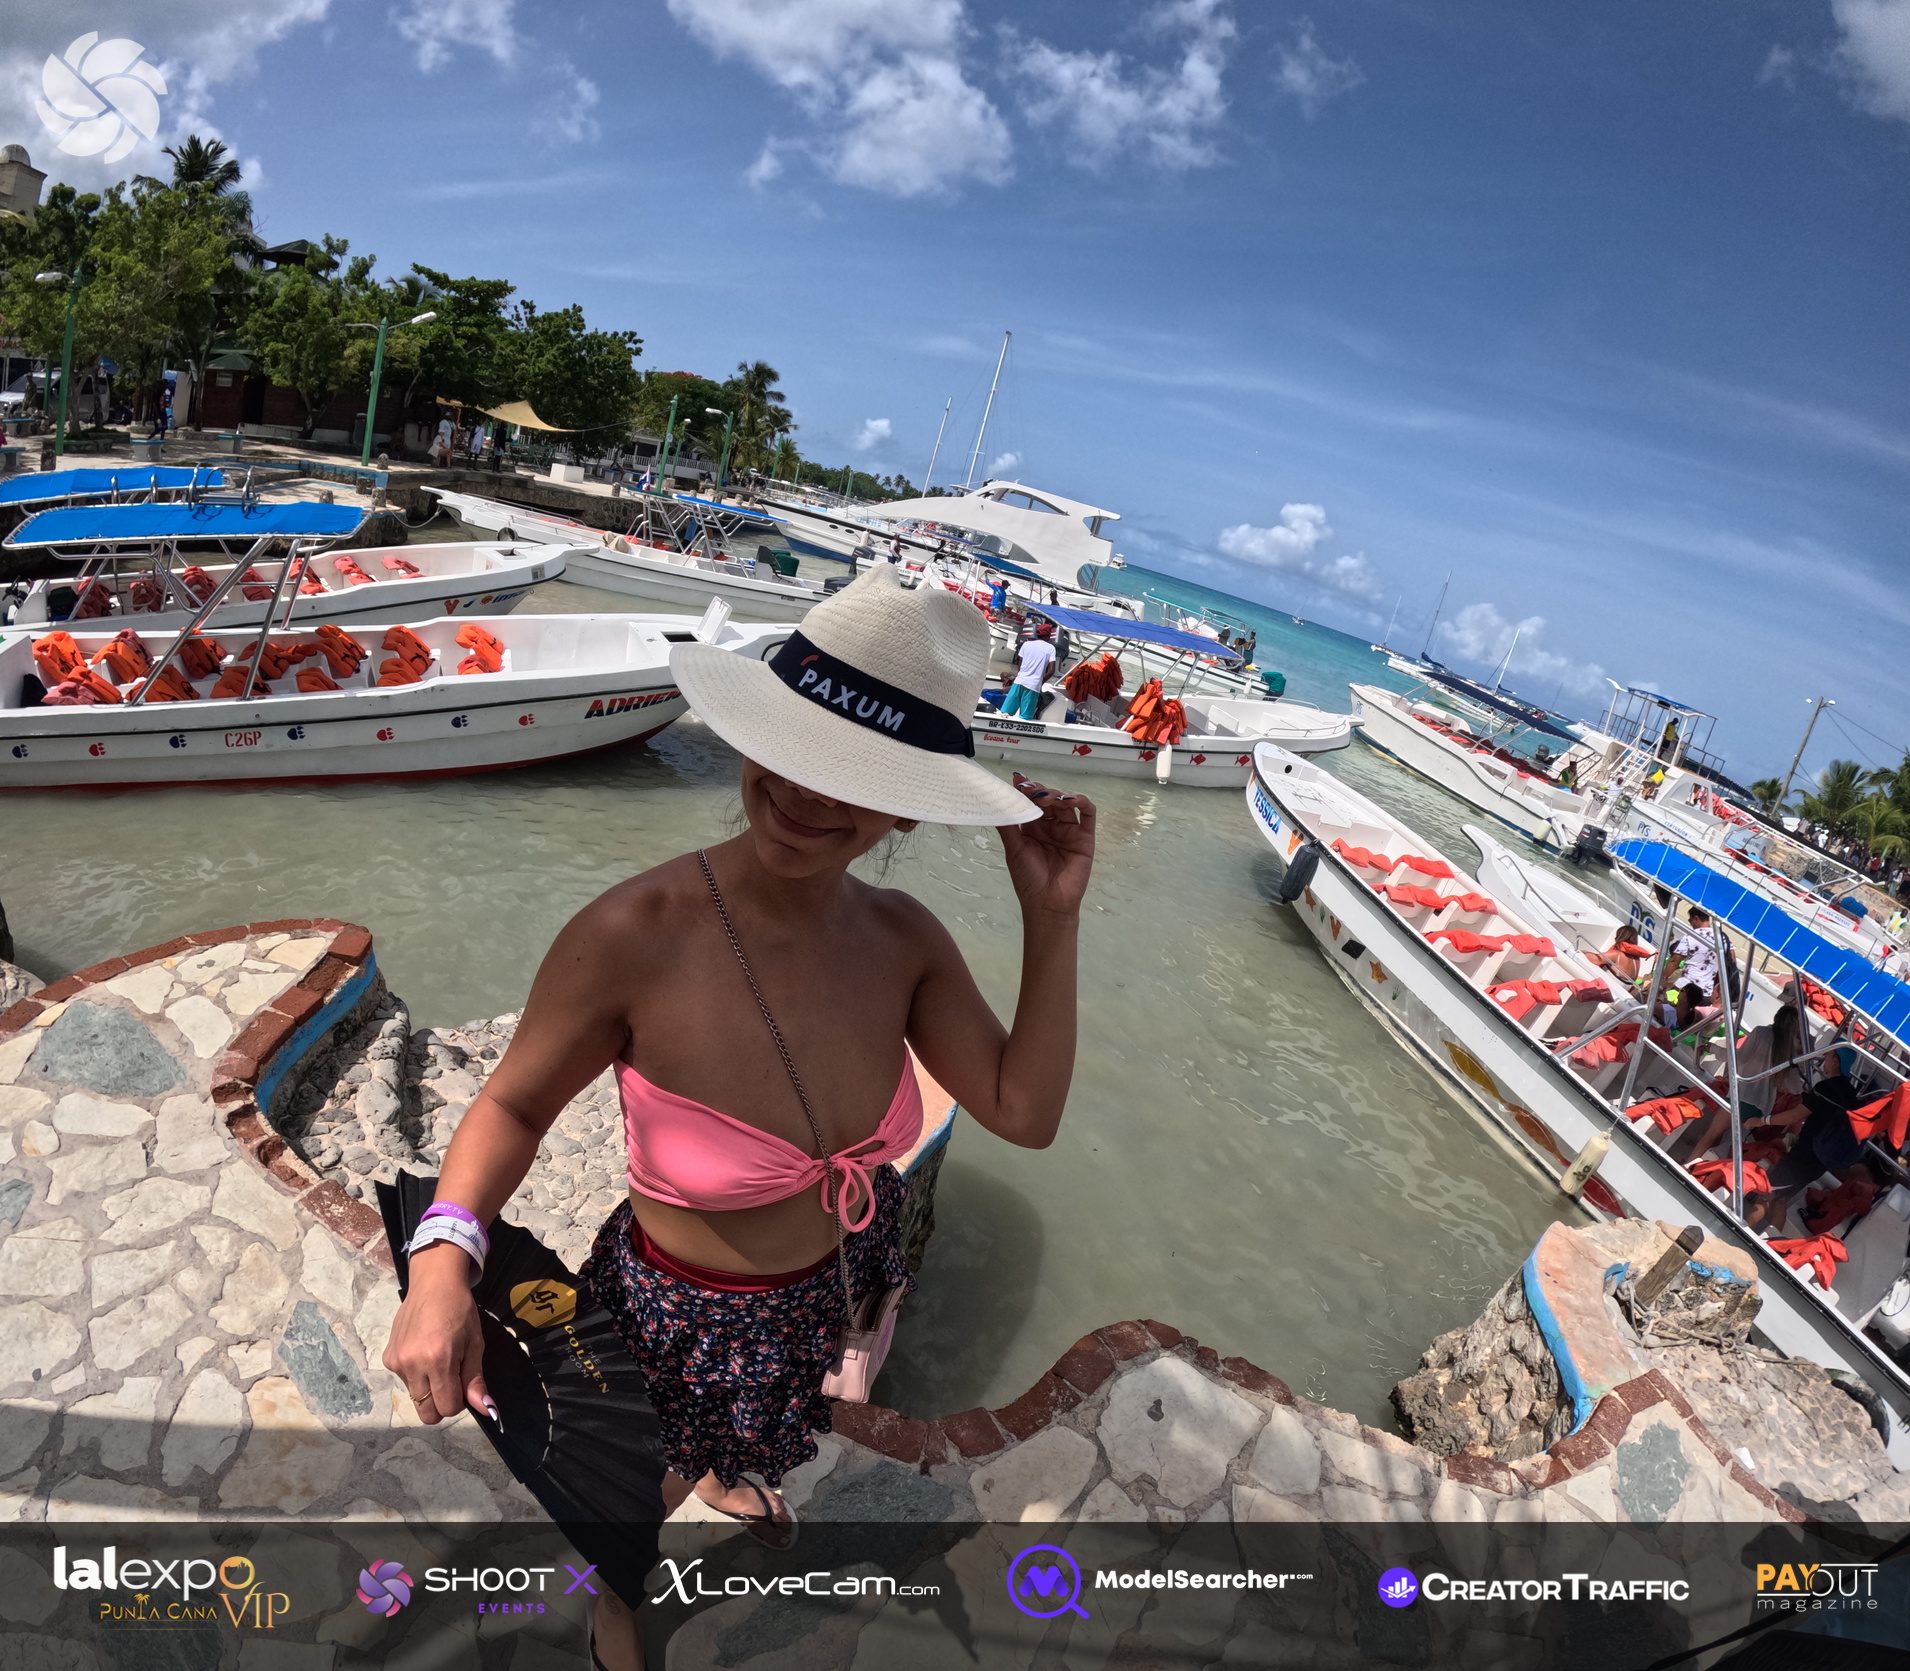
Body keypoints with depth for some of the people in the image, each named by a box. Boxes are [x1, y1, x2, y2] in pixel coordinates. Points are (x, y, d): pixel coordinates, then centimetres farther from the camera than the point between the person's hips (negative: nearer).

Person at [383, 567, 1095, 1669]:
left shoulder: (904, 938, -21)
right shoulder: (633, 936, -34)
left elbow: (1026, 1113, -15)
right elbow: (515, 1102, -18)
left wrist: (1054, 922, -24)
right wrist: (444, 1258, -34)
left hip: (844, 1281, 5)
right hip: (686, 1317, -4)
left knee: (755, 1429, 39)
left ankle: (727, 1478, 77)